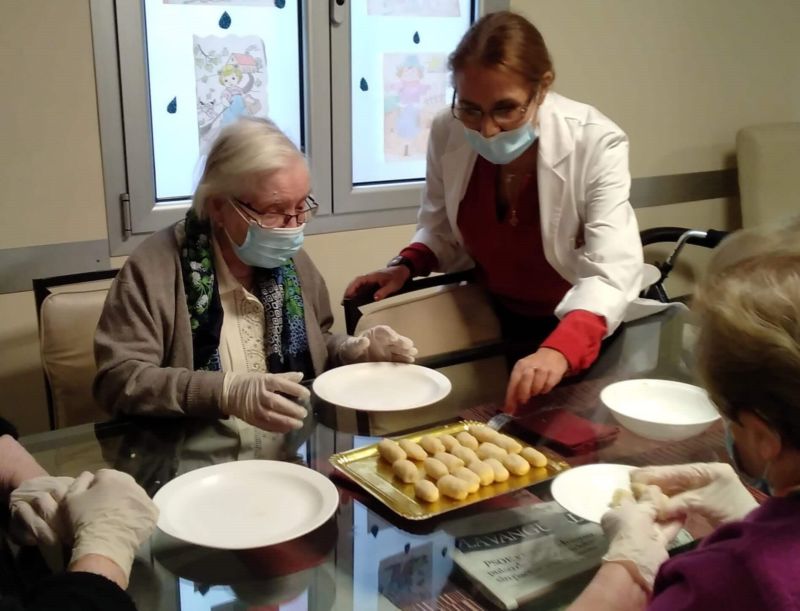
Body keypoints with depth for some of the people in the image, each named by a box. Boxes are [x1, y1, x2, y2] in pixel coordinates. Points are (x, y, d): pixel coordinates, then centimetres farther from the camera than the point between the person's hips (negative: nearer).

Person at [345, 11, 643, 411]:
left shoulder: (595, 143, -28)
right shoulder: (448, 132, -16)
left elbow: (613, 272, -36)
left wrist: (559, 350, -53)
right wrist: (406, 266, -18)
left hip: (583, 333, -3)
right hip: (495, 319, 4)